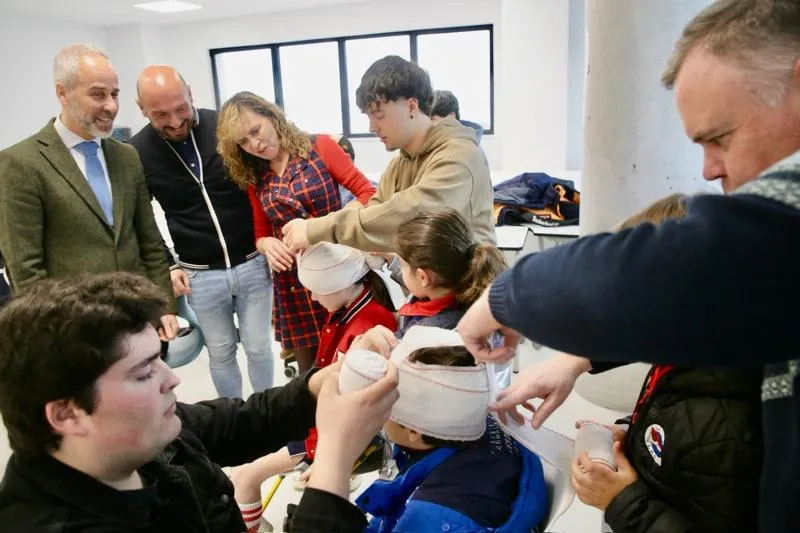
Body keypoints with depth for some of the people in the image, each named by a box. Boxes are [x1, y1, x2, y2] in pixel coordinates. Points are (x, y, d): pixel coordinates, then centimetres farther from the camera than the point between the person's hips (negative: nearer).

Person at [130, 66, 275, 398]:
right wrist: (166, 266, -2)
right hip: (200, 275, 1)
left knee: (258, 347, 11)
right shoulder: (137, 153, -7)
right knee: (221, 353, 14)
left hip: (252, 264, 0)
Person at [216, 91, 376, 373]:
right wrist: (268, 245, -11)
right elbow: (261, 234, 13)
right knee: (310, 372, 10)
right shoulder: (254, 178, 9)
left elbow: (367, 192, -7)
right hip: (293, 282, 4)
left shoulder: (319, 146, -3)